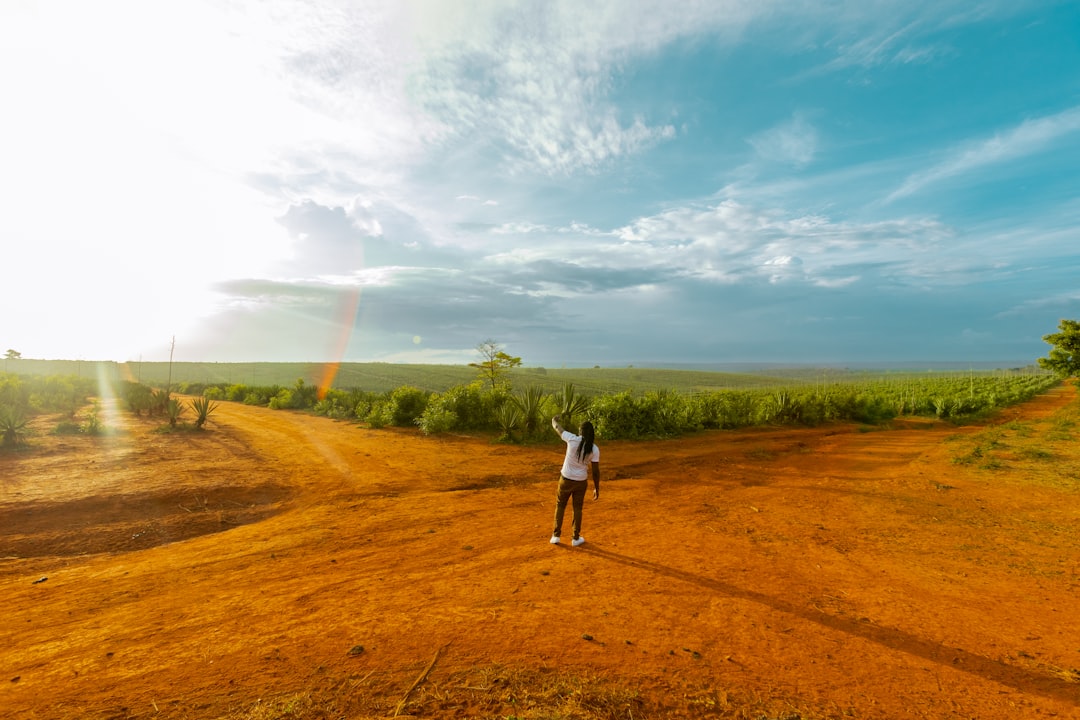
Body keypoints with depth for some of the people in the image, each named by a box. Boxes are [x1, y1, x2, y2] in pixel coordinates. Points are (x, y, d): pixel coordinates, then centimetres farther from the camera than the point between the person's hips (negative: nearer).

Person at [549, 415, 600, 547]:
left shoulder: (572, 439, -17)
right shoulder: (594, 449, -14)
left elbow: (558, 429, 2)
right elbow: (596, 471, -10)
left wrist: (554, 420, 24)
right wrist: (596, 488, 2)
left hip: (566, 479, 0)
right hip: (581, 481, 1)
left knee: (560, 505, 19)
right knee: (577, 508, 19)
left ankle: (556, 535, 21)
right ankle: (576, 538, 25)